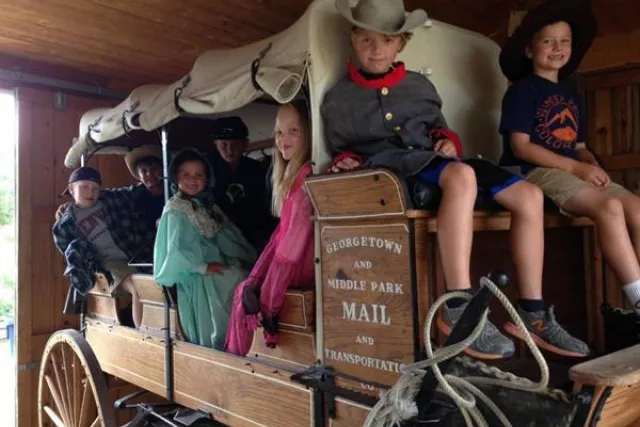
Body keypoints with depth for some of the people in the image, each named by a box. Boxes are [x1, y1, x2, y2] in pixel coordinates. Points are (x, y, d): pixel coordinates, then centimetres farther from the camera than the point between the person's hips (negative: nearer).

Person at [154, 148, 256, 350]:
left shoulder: (207, 205, 15)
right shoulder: (175, 212, -7)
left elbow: (225, 235, 13)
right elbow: (177, 249, -15)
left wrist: (247, 258, 3)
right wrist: (204, 267, -17)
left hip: (216, 265, 7)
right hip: (196, 273, -7)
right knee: (238, 282, -22)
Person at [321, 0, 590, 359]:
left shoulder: (420, 85, 22)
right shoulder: (339, 99, 11)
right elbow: (343, 151, 15)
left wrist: (448, 141, 4)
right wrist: (346, 161, -8)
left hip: (435, 165, 6)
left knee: (529, 195, -10)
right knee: (462, 176, -39)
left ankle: (533, 314, -6)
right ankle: (458, 311, -41)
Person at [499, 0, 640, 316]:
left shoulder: (572, 97, 23)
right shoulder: (522, 90, 1)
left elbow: (579, 147, 21)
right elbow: (520, 147, -11)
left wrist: (593, 166, -4)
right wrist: (577, 167, -16)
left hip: (573, 171, 7)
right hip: (536, 172, -7)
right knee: (610, 206, -28)